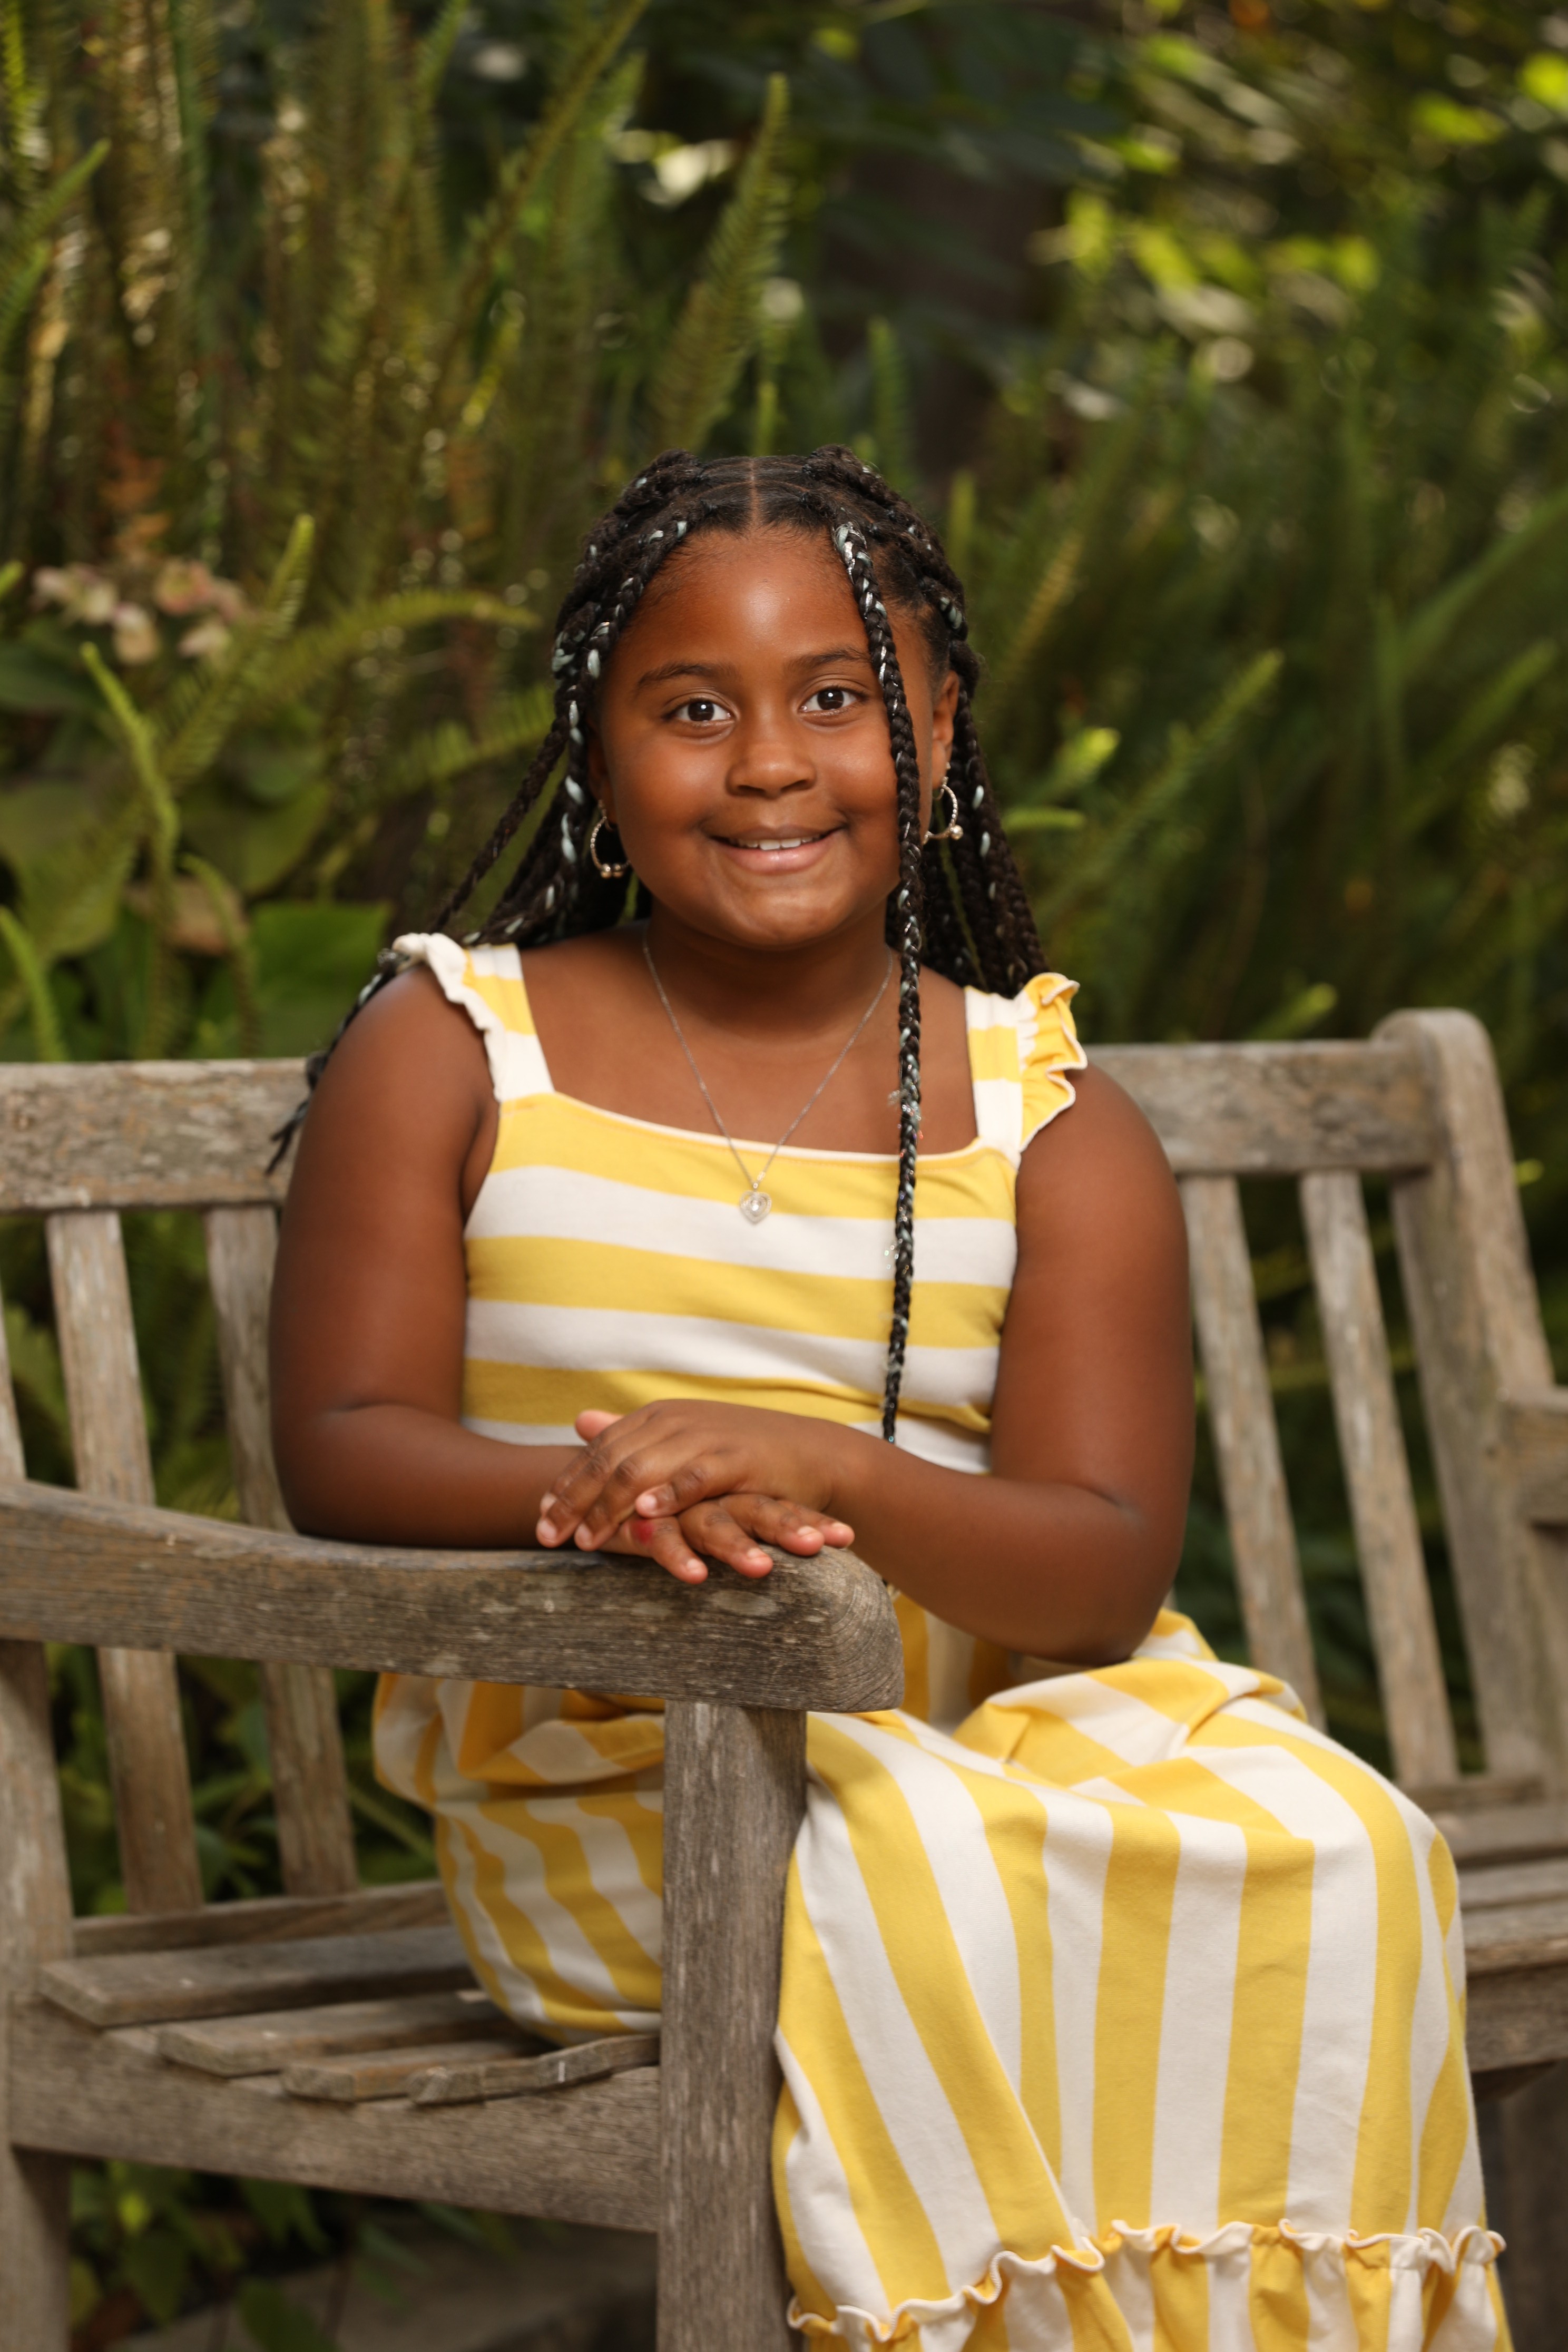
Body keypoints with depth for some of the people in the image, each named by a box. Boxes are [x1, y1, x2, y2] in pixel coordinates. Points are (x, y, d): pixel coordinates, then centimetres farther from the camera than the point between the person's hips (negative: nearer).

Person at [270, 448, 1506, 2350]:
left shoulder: (1048, 1123, 5)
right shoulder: (452, 1050, 5)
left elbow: (1109, 1559, -6)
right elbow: (343, 1447, -4)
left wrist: (820, 1472, -26)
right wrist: (589, 1499, -26)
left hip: (1000, 1711, 3)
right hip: (609, 1753, -2)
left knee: (1334, 1857, -24)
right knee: (906, 1893, -33)